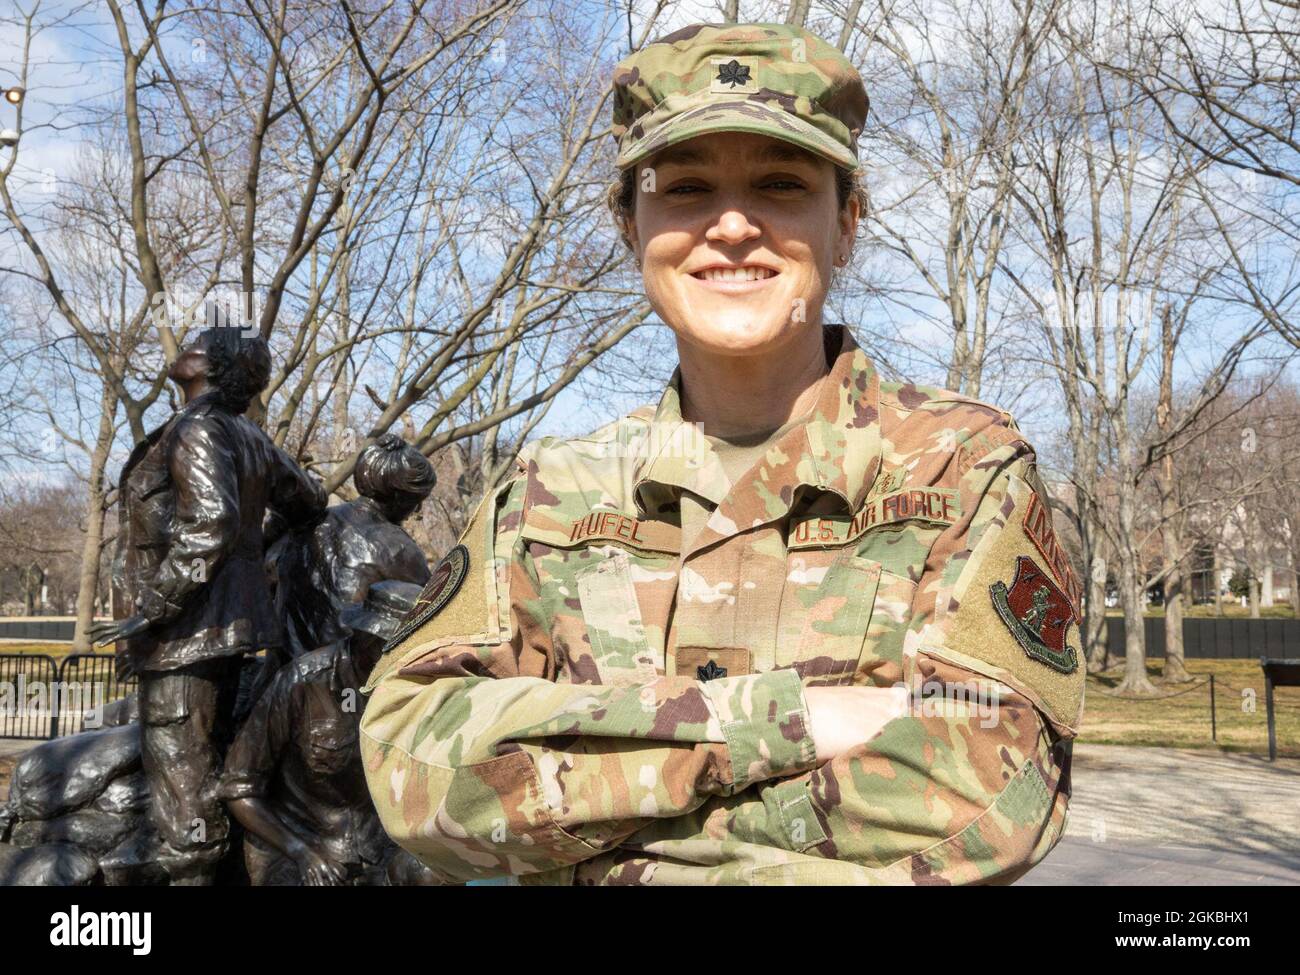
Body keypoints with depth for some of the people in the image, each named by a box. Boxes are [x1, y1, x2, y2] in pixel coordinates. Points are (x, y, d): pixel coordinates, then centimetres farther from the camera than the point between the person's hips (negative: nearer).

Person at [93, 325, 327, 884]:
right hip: (224, 621, 9)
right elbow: (311, 501, 23)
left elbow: (210, 524, -23)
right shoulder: (250, 439, 14)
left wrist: (150, 610, -20)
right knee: (211, 770, 13)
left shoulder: (196, 429, -11)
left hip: (186, 629, -9)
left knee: (181, 781, -7)